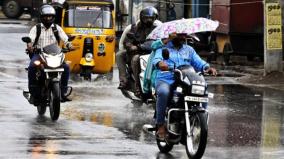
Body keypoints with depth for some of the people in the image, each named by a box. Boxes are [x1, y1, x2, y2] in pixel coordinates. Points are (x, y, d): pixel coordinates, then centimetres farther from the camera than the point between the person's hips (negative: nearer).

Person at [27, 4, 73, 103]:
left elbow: (65, 39, 2)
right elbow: (30, 39, -6)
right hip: (38, 53, -2)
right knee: (32, 67, -32)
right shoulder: (36, 28, 9)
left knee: (66, 67, -22)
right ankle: (34, 93, -24)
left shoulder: (57, 28, 13)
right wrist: (30, 46, -28)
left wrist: (69, 45, -20)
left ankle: (62, 92, -12)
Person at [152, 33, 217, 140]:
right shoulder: (163, 48, 12)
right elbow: (156, 59, -7)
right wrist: (160, 63, -33)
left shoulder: (189, 50, 25)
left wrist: (207, 68, -12)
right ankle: (160, 125, -29)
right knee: (164, 92, -38)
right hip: (165, 81, -4)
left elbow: (198, 62, 11)